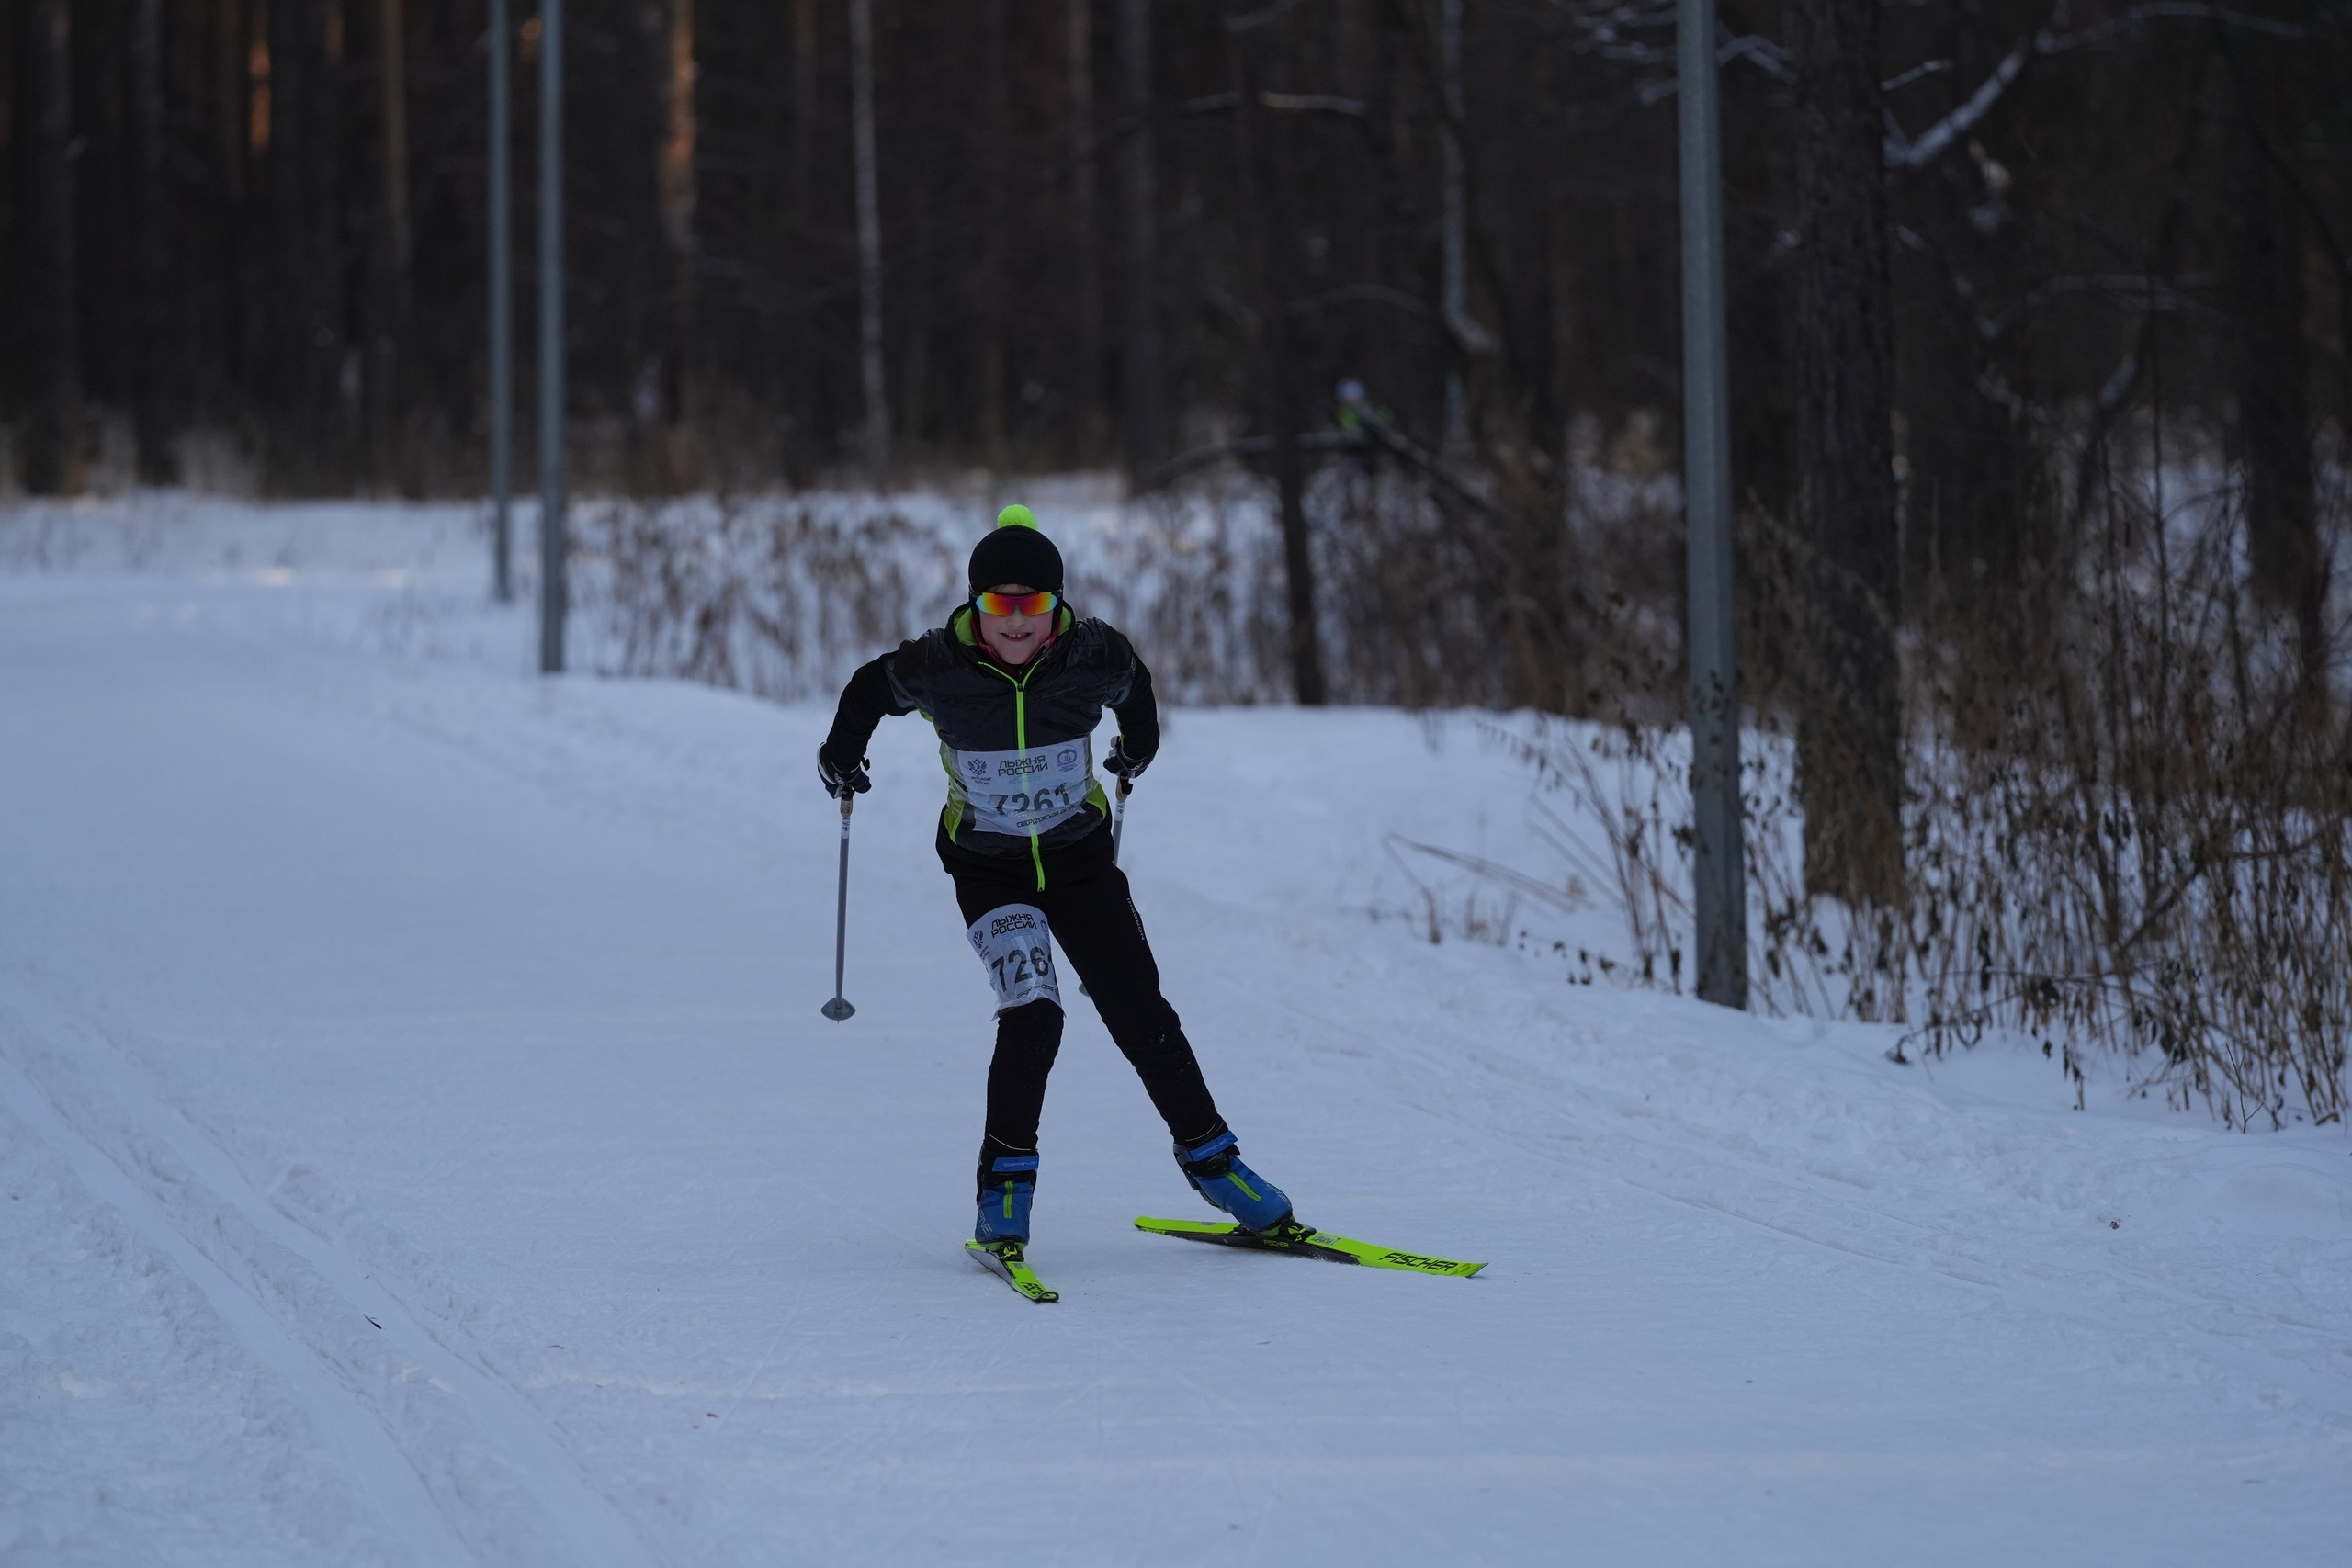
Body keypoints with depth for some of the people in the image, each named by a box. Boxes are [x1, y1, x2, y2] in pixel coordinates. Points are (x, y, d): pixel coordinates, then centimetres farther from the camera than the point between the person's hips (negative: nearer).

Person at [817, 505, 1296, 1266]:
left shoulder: (1092, 656, -18)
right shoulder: (936, 667, -22)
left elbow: (1133, 685, 8)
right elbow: (872, 689, 1)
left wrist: (1139, 746, 23)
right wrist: (842, 756, 8)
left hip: (1080, 856, 2)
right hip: (988, 868, -2)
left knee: (1141, 1016, 0)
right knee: (1032, 1016, -21)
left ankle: (1207, 1154, 19)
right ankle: (1006, 1180, -6)